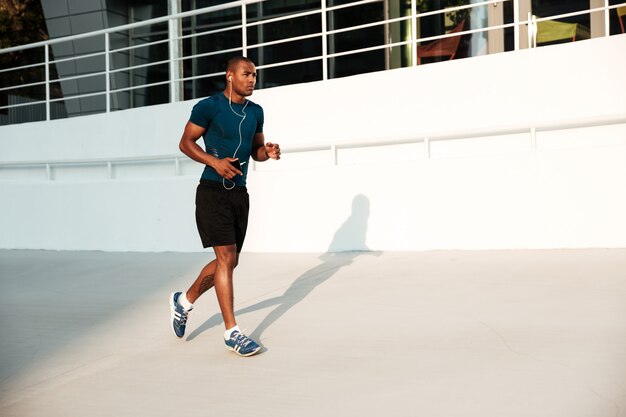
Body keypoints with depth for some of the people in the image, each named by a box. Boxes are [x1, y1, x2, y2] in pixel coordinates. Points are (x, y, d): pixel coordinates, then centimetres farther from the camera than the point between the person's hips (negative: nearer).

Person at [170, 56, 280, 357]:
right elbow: (186, 143, -4)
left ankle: (184, 300, 34)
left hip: (240, 193, 7)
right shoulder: (209, 106, -8)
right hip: (213, 192, -7)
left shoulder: (255, 111, 11)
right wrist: (215, 162, -19)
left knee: (229, 261, 12)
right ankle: (232, 332, -6)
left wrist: (268, 152, -4)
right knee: (226, 257, -13)